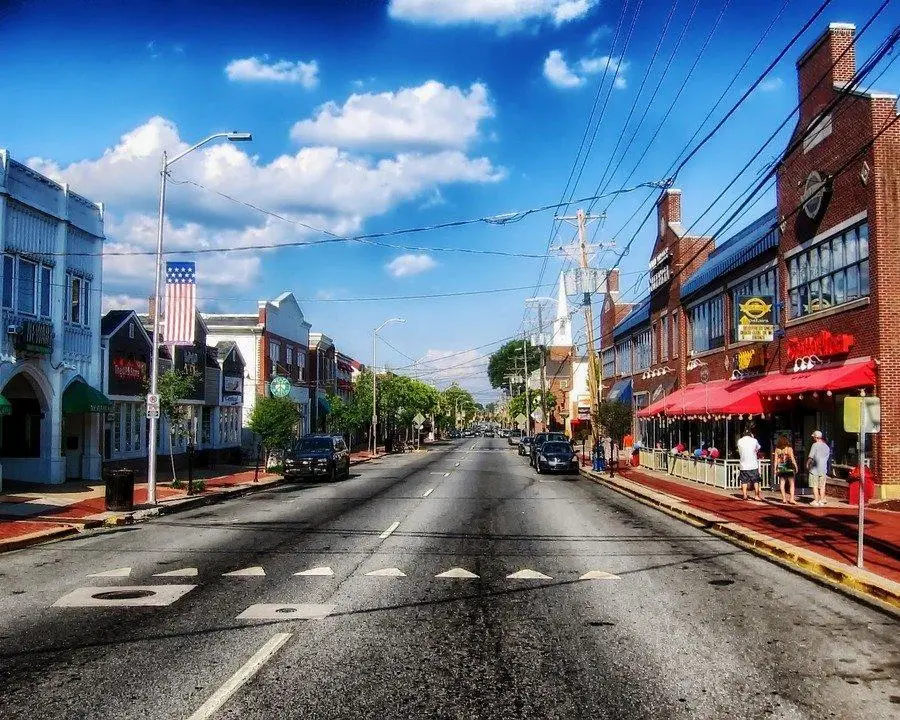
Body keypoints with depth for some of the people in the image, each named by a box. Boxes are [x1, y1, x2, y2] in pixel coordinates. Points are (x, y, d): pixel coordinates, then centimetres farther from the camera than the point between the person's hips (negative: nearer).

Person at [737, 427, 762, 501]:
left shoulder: (739, 441, 0)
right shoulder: (754, 440, -5)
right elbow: (758, 449, 11)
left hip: (744, 465, 1)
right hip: (753, 464, -1)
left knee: (744, 481, 8)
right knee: (755, 481, 8)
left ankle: (744, 496, 8)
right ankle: (757, 495, 8)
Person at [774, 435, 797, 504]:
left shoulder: (777, 449, 2)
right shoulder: (789, 449, -7)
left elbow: (776, 460, 3)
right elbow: (792, 459, -8)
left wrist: (775, 468, 8)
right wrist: (796, 467, -1)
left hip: (780, 468, 3)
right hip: (789, 468, -3)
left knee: (782, 483, 8)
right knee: (792, 484, 3)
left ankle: (784, 498, 10)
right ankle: (792, 498, -5)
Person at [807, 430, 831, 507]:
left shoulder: (815, 445, -11)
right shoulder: (826, 446, 9)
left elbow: (810, 457, -13)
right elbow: (827, 458, 16)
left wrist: (807, 465, -1)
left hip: (815, 469, -6)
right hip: (823, 469, 6)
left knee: (815, 486, 0)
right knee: (822, 486, 10)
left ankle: (816, 501, 0)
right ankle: (822, 501, 11)